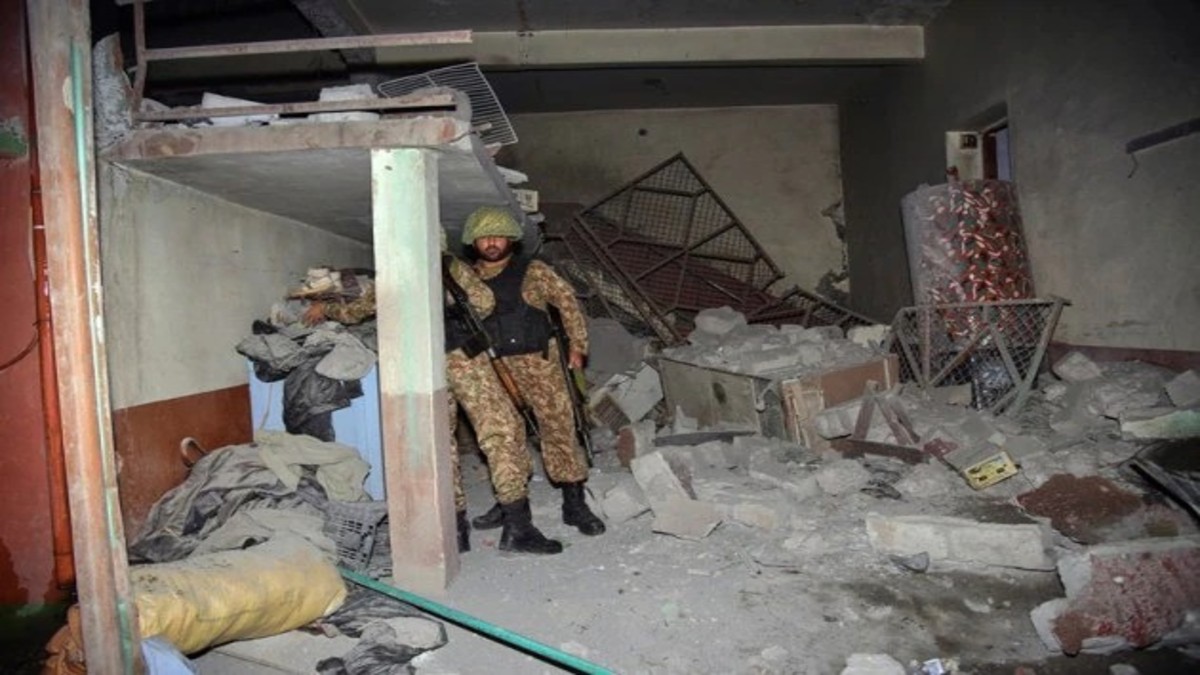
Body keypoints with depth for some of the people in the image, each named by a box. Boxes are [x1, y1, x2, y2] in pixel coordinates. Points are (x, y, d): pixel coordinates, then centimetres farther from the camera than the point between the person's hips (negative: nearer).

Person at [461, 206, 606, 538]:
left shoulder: (534, 272, -1)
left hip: (539, 363, -3)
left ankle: (575, 503, 6)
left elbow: (567, 300, 4)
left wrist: (577, 345, 2)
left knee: (559, 428, -4)